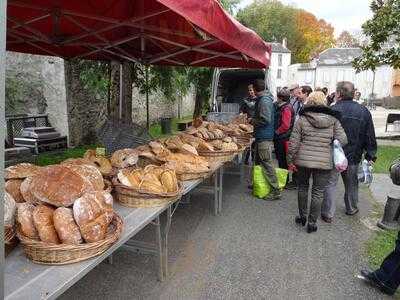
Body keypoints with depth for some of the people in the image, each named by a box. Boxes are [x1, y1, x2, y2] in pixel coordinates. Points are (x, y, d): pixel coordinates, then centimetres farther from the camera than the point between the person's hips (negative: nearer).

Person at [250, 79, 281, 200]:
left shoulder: (264, 101, -17)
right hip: (262, 136, 11)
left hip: (264, 137, -11)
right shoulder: (261, 99, 15)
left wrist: (253, 121, -11)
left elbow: (265, 119, -23)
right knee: (259, 162, 20)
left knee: (267, 163, -8)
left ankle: (275, 191, -3)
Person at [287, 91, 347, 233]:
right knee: (318, 192, 10)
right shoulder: (333, 120, -1)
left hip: (303, 160, 0)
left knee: (302, 187, 19)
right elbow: (342, 140, -5)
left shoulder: (302, 119, -5)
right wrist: (329, 143, 15)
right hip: (324, 162, 0)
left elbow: (293, 143, -6)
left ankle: (302, 216, 31)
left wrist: (290, 160, 2)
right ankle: (312, 222, 17)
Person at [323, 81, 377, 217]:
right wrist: (370, 155, 11)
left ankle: (328, 213, 10)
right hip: (353, 156, 4)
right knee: (351, 184, 20)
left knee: (330, 183, 6)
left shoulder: (332, 110, -13)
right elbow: (370, 136, 4)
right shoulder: (364, 111, 0)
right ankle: (351, 209, 37)